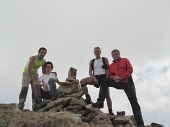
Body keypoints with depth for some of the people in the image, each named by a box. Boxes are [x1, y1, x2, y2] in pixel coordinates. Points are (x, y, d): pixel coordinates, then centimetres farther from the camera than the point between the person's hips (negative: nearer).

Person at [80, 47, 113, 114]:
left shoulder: (105, 59, 11)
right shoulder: (91, 61, 17)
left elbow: (108, 70, 3)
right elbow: (90, 72, 9)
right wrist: (94, 78, -11)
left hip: (103, 77, -2)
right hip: (95, 77, 2)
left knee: (107, 95, -3)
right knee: (82, 81, -23)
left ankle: (110, 111, 2)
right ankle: (88, 98, -23)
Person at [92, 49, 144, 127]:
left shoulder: (125, 60, 12)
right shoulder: (111, 65, 21)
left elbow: (130, 69, -2)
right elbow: (110, 75, 10)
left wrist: (122, 77, -14)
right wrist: (114, 77, -15)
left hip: (127, 82, -3)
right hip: (117, 83, 3)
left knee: (133, 101, -11)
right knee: (105, 81, -18)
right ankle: (100, 102, -23)